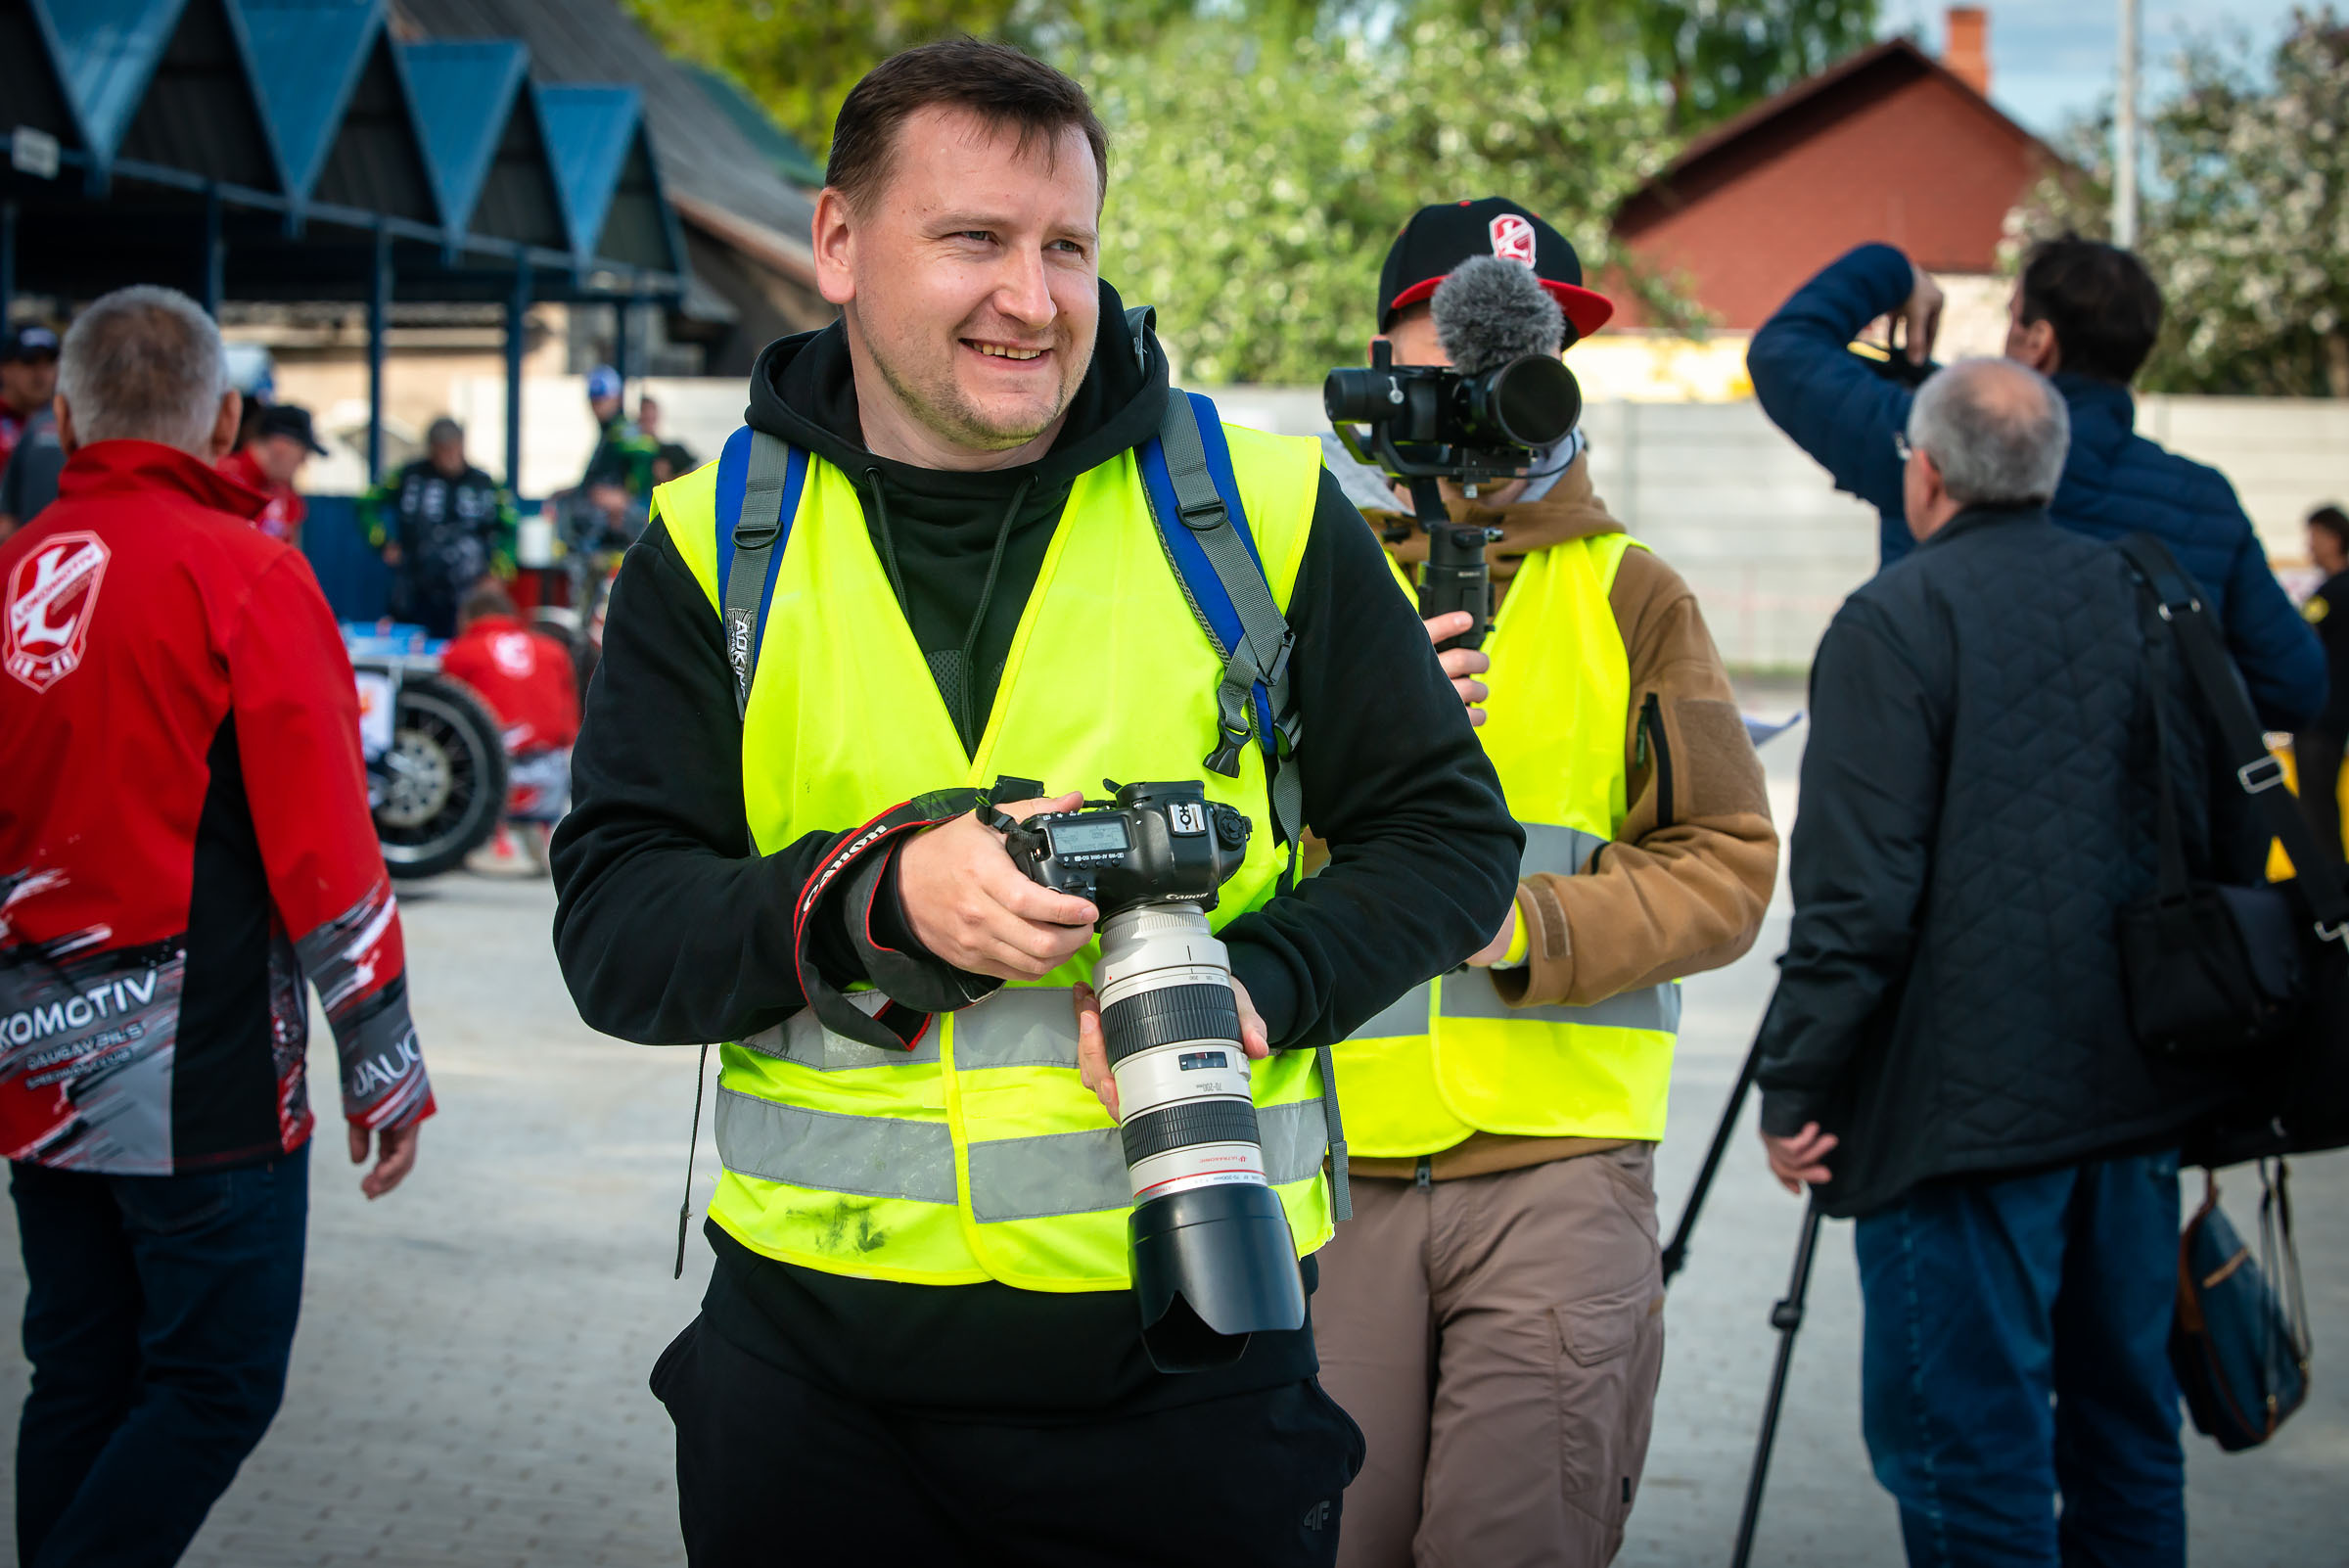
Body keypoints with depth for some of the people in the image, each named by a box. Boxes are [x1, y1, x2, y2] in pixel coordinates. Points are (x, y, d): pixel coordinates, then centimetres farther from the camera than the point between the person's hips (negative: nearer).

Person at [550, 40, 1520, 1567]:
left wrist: (1257, 983, -12)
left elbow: (1449, 832, 6)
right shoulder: (715, 547, 3)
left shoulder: (1262, 513, 0)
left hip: (1185, 1349, -1)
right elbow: (612, 937, -2)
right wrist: (879, 900, -20)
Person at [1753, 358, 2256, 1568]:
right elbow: (2234, 847, 15)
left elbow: (1858, 894, -17)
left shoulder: (1895, 622, -11)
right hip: (2137, 1096, 7)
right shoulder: (2146, 600, 9)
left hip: (1967, 1105, -7)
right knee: (2125, 1419, 17)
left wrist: (1794, 1085, -9)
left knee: (1968, 1443, -2)